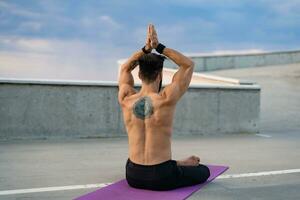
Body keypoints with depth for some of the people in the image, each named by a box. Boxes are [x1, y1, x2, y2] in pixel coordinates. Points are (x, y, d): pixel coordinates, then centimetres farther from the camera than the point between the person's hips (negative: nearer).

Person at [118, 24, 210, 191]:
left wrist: (146, 48, 2)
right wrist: (159, 46, -5)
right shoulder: (166, 99, -17)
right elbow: (189, 64, -2)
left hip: (133, 176, 4)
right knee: (204, 171, 24)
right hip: (161, 178, -3)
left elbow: (125, 68, 16)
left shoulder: (126, 99, -6)